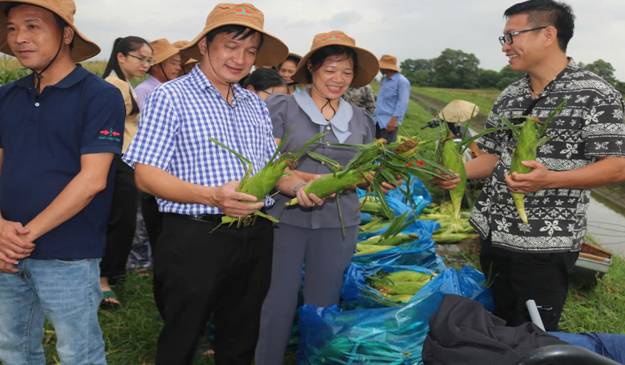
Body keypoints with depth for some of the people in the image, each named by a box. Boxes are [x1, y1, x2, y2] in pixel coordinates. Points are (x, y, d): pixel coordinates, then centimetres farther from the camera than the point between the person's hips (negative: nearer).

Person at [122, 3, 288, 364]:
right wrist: (211, 196, -28)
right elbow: (146, 175, -13)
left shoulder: (256, 105, 12)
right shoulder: (171, 96, -7)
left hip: (256, 236, 6)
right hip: (196, 237, -5)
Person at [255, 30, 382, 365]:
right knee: (279, 304, 3)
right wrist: (296, 187, -27)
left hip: (339, 222, 4)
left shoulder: (361, 119, 10)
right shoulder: (282, 107, -4)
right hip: (285, 217, -3)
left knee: (324, 304, 15)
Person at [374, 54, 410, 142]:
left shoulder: (402, 81, -10)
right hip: (378, 120, 8)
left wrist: (394, 120, -24)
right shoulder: (384, 79, 16)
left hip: (389, 121, -8)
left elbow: (403, 102, -17)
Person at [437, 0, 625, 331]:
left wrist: (549, 179, -28)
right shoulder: (508, 96, 8)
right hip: (494, 234, 6)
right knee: (495, 327, 21)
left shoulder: (596, 94, -12)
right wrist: (460, 172, -5)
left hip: (545, 244, -6)